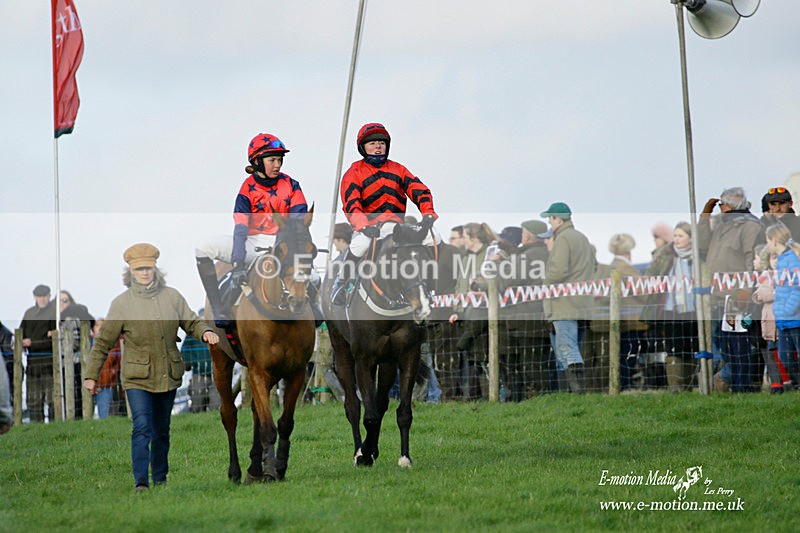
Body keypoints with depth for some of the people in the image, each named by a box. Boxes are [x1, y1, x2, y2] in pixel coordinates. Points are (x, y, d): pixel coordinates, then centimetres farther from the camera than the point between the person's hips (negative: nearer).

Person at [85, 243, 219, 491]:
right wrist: (91, 376, -1)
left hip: (168, 376, 3)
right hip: (137, 377, -3)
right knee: (142, 427, -17)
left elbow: (191, 322, 12)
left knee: (162, 431, 12)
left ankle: (160, 479, 24)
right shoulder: (121, 304, -5)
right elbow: (103, 342, 0)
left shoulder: (172, 297, 3)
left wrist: (205, 332, -12)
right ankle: (141, 482, -21)